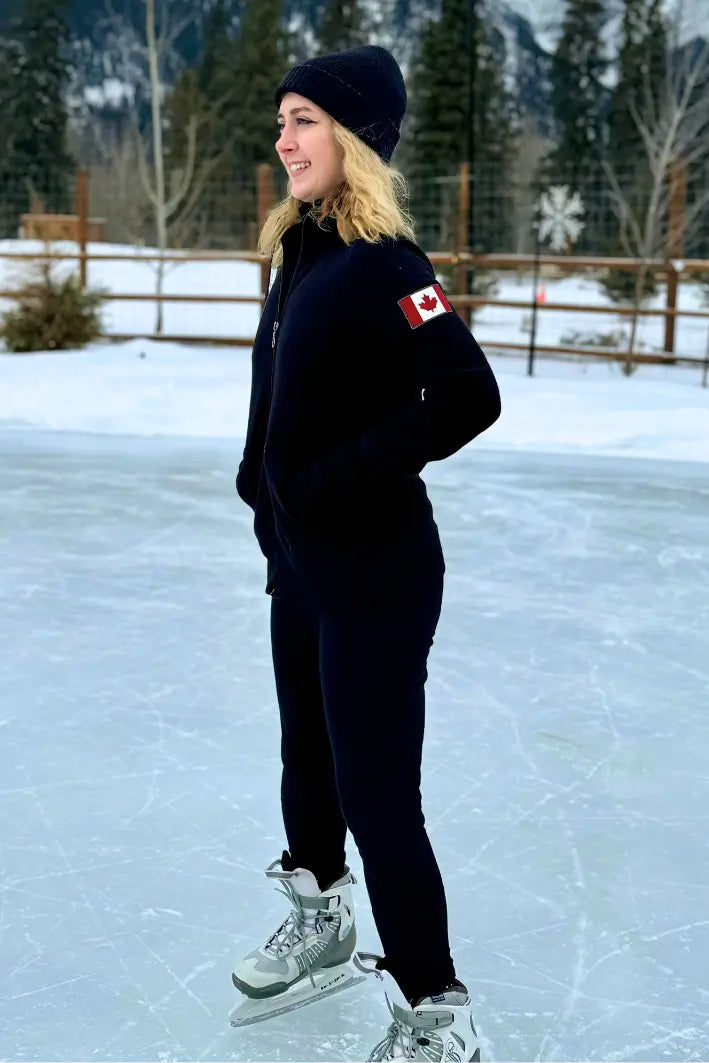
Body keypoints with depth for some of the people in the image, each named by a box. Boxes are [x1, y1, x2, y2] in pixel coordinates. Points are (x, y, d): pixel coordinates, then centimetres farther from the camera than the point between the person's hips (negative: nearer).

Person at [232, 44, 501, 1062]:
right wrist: (264, 476, 10)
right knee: (308, 760, 23)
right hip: (297, 560, 9)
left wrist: (340, 478, -23)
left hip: (375, 574, -9)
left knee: (375, 796, -3)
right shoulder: (299, 250, 8)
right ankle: (322, 925, 46)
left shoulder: (382, 263, -18)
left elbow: (468, 396, -28)